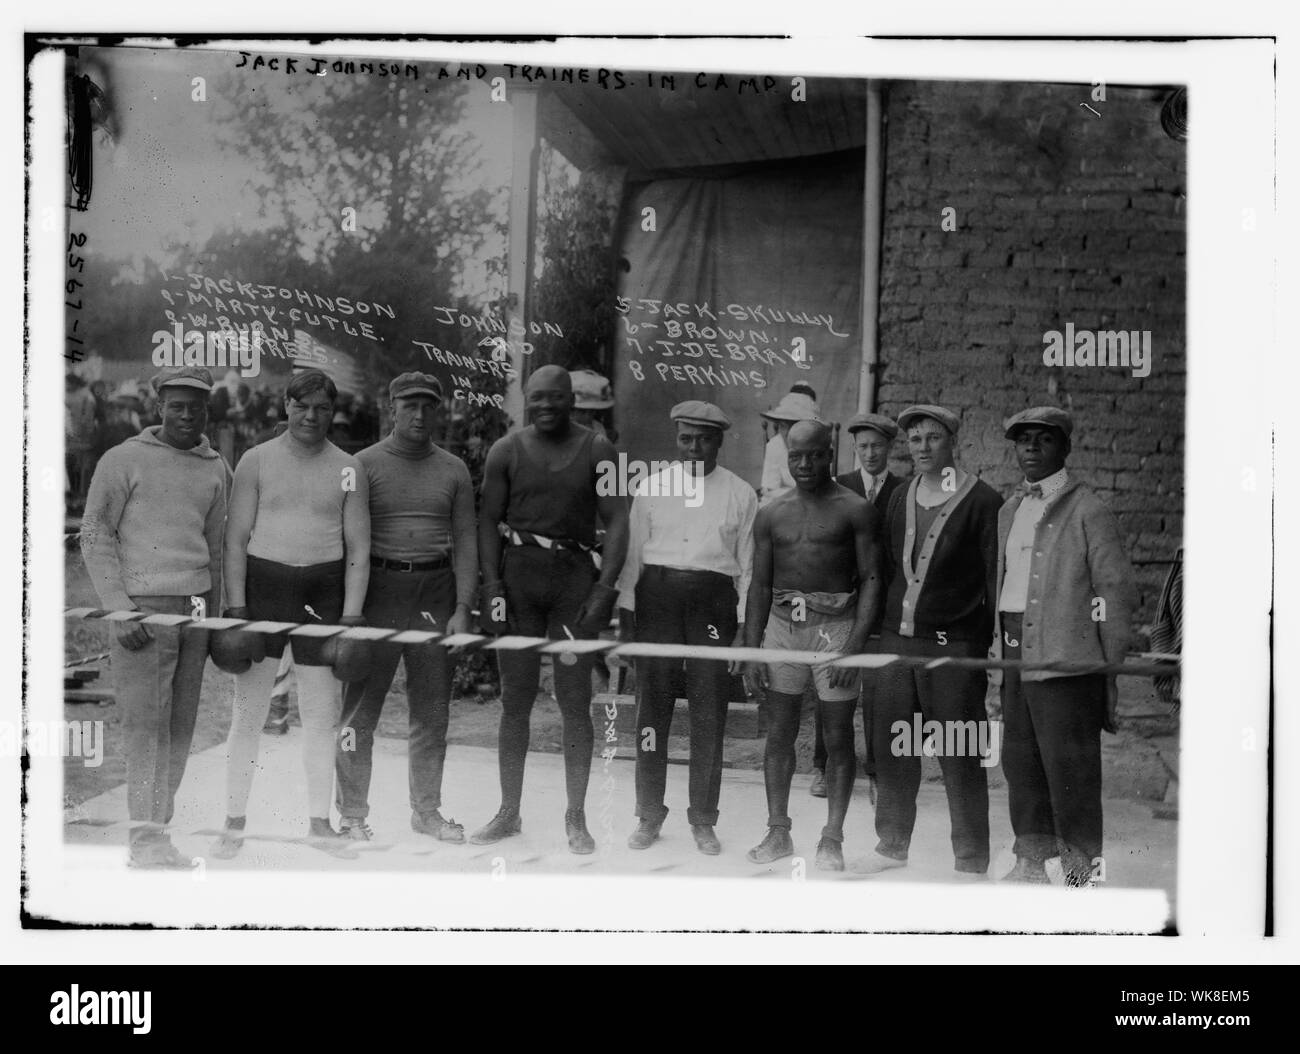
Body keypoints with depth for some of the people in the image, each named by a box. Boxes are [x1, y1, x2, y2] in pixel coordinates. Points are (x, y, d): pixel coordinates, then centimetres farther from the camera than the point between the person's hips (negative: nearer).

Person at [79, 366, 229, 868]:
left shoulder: (216, 470, 13)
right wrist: (120, 610, -10)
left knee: (181, 725, 5)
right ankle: (147, 841, -5)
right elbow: (95, 535, -3)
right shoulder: (124, 460, -2)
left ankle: (156, 831, 13)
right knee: (147, 723, -8)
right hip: (143, 608, -5)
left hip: (195, 606, 5)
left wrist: (213, 619, 19)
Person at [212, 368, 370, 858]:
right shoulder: (256, 461, 4)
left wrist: (351, 616, -3)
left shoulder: (348, 469, 7)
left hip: (324, 590, 1)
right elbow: (237, 537, 2)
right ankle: (234, 822, 9)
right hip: (263, 583, -1)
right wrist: (236, 607, -6)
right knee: (248, 711, 0)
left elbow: (358, 548, 5)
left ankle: (319, 821, 15)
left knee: (322, 713, 5)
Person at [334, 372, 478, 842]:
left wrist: (463, 608, -1)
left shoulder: (453, 470, 10)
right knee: (361, 708, 0)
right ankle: (352, 813, 9)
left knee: (432, 710, 8)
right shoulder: (365, 464, 2)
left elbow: (465, 540, 8)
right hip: (378, 588, -3)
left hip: (435, 591, 3)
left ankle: (426, 810, 19)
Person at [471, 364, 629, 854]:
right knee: (515, 698, 6)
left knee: (575, 701, 0)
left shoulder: (597, 450, 2)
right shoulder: (507, 450, 6)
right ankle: (509, 813, 16)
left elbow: (617, 520, -1)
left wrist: (606, 586, -10)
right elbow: (489, 519, 7)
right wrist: (492, 584, -4)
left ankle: (576, 817, 8)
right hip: (519, 574, 2)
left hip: (575, 575, -2)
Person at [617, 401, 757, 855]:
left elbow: (747, 562, 6)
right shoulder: (651, 486, 8)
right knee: (652, 707, 4)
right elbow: (633, 551, 8)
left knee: (709, 713, 2)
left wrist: (744, 625, 1)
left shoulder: (741, 494, 6)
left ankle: (703, 820, 14)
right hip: (656, 595, 1)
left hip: (713, 599, -1)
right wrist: (626, 609, 2)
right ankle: (649, 814, 16)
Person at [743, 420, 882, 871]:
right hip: (782, 623, 3)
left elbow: (871, 579, -4)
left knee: (838, 738, 0)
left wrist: (855, 645, -13)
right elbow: (759, 586, 12)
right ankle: (778, 831, 15)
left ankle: (832, 838, 8)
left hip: (836, 625, -3)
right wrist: (751, 650, 4)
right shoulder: (771, 515, 9)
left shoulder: (855, 509, -2)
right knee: (779, 733, 6)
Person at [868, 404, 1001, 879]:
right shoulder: (900, 498, 13)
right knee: (891, 749, 10)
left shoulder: (981, 500, -4)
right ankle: (892, 845, 25)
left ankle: (971, 862, 10)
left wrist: (991, 642, -9)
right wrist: (884, 623, 10)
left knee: (960, 759, 0)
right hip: (896, 640, 5)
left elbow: (996, 577, -5)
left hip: (954, 646, -5)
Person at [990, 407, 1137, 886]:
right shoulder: (1009, 511, 17)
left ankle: (1082, 874, 5)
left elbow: (1118, 591, -6)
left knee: (1069, 768, -4)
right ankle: (1031, 863, 24)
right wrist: (998, 657, 16)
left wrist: (1110, 668, -8)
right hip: (1015, 652, 7)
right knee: (1020, 763, 12)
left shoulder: (1088, 511, -5)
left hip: (1065, 658, -7)